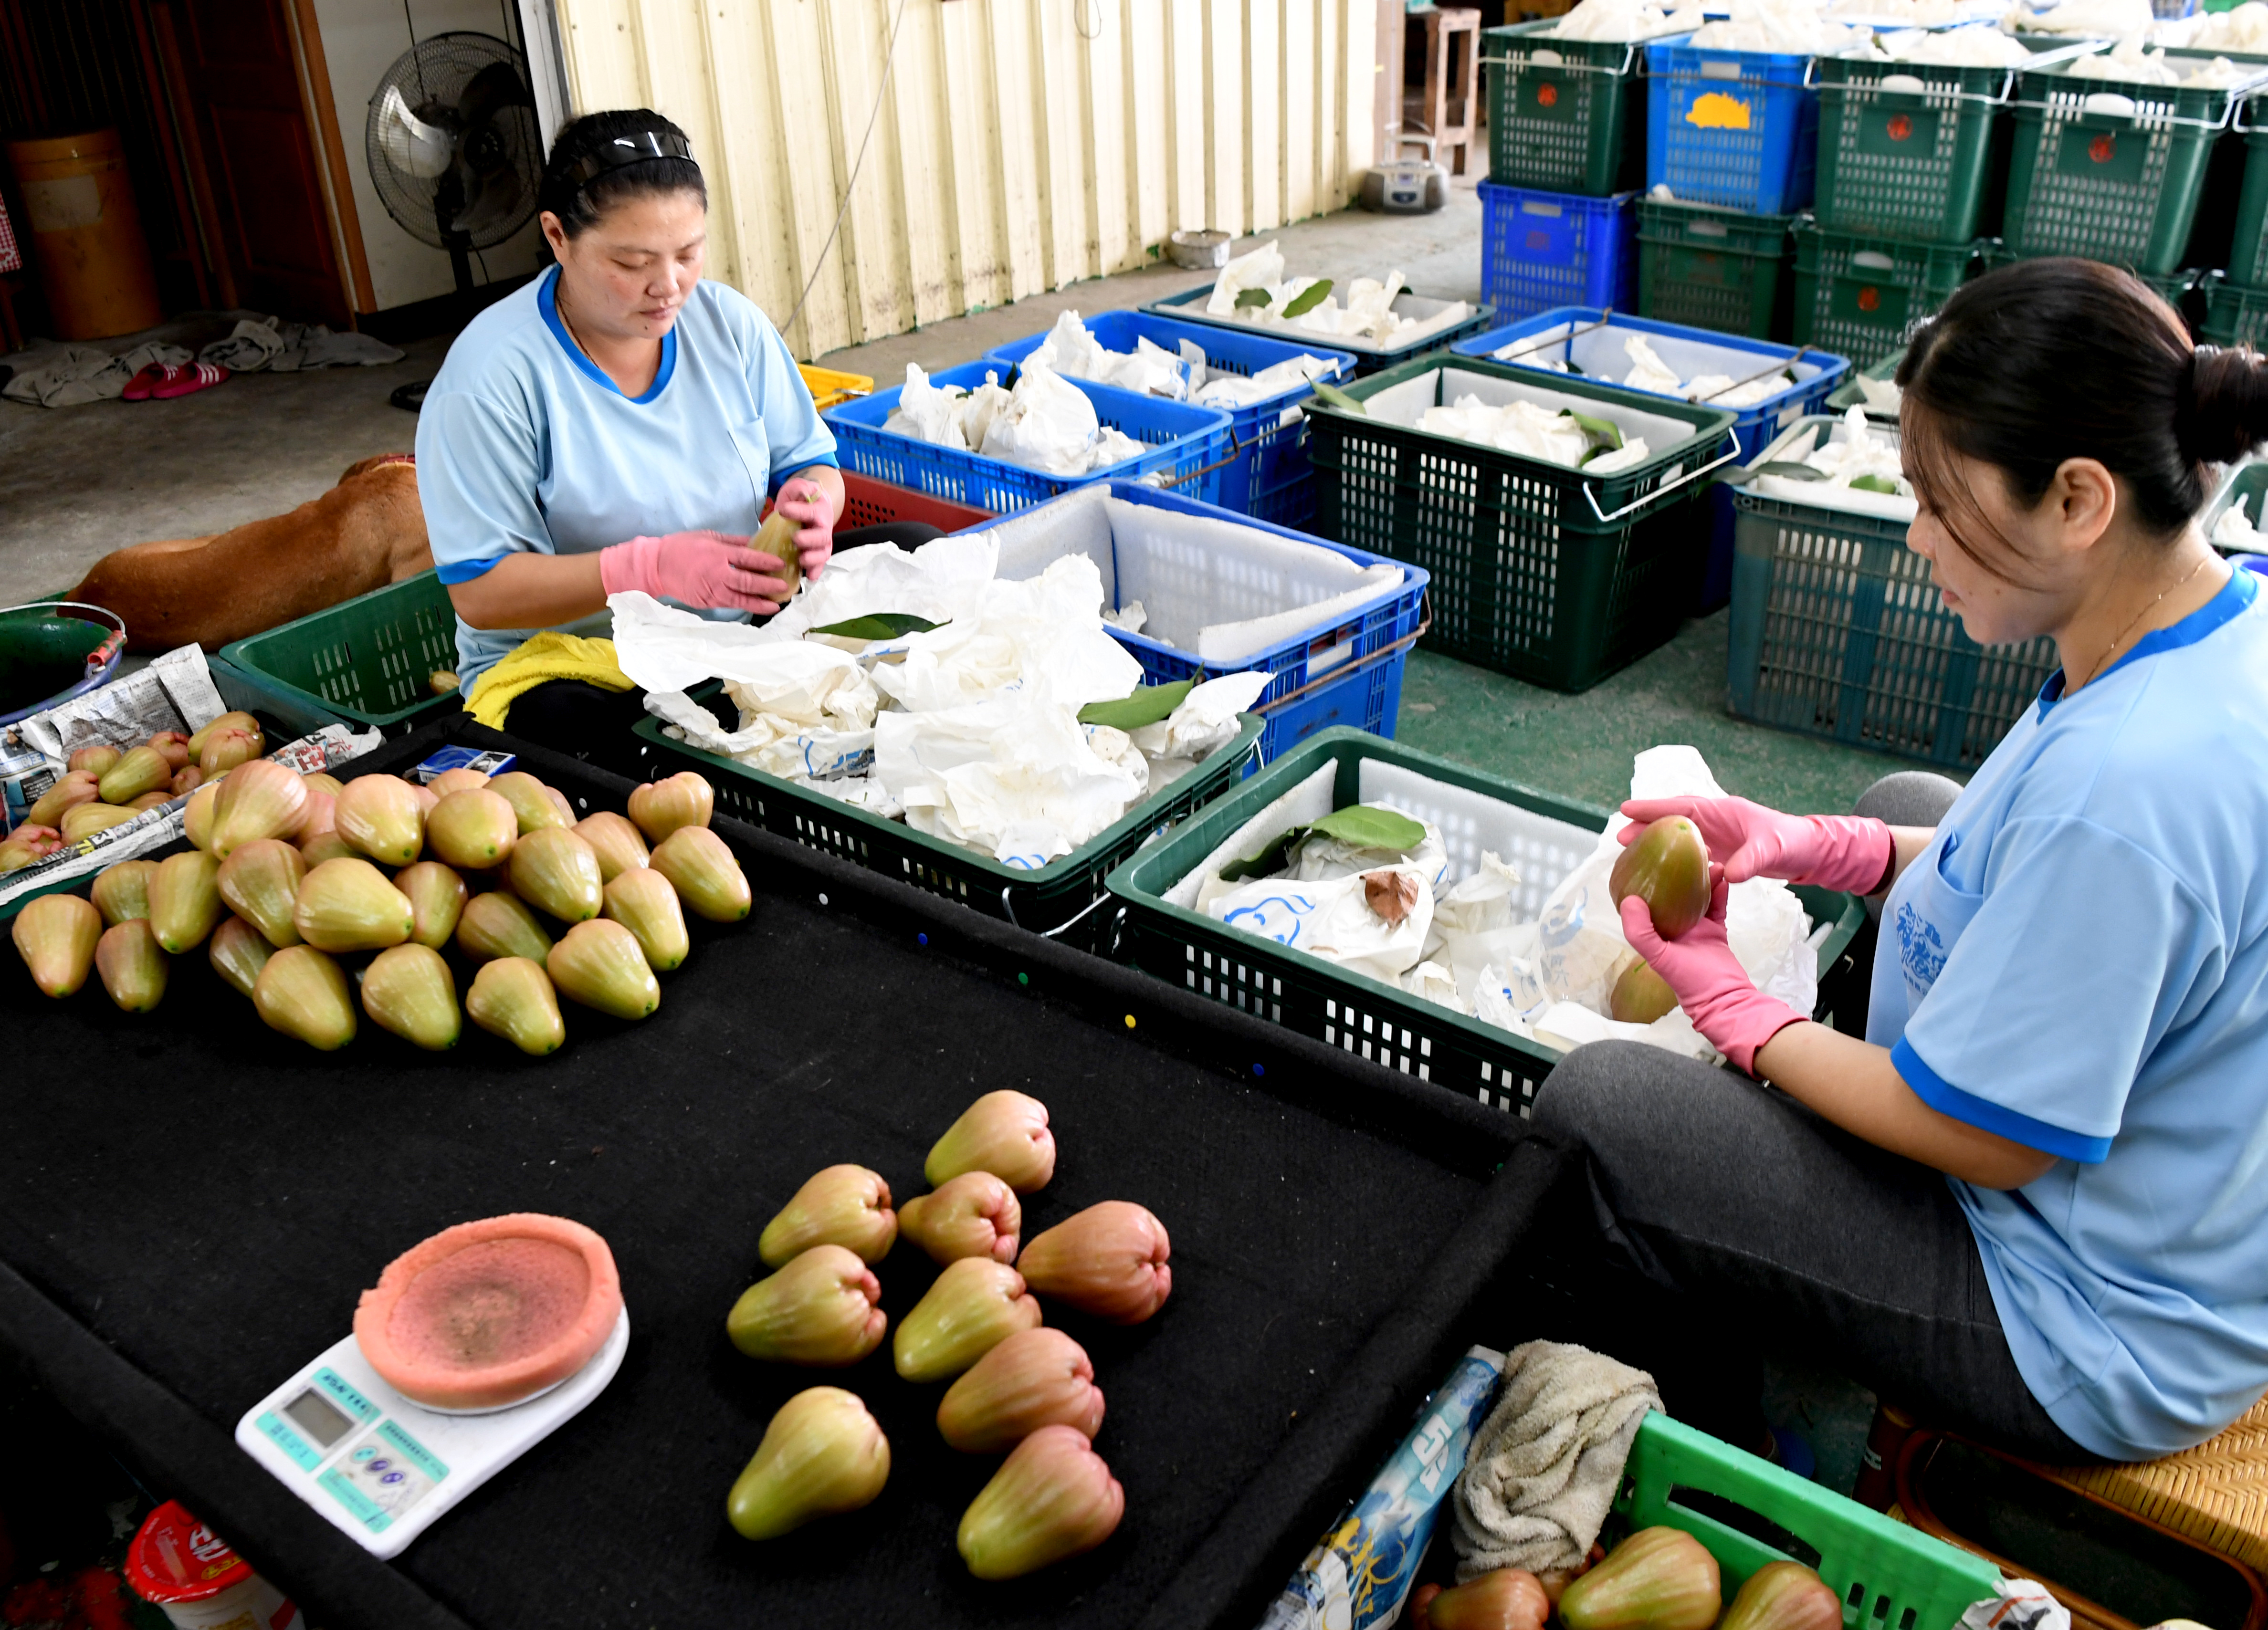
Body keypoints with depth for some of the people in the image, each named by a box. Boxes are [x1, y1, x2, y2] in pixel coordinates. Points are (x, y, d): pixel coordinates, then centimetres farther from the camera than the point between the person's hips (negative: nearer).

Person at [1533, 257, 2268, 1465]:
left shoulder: (2119, 787, -37)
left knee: (1588, 1105, -11)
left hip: (2091, 1343, -10)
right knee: (1903, 804, 25)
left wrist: (1724, 1000, -13)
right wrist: (1810, 844, -1)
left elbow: (1984, 1137, -26)